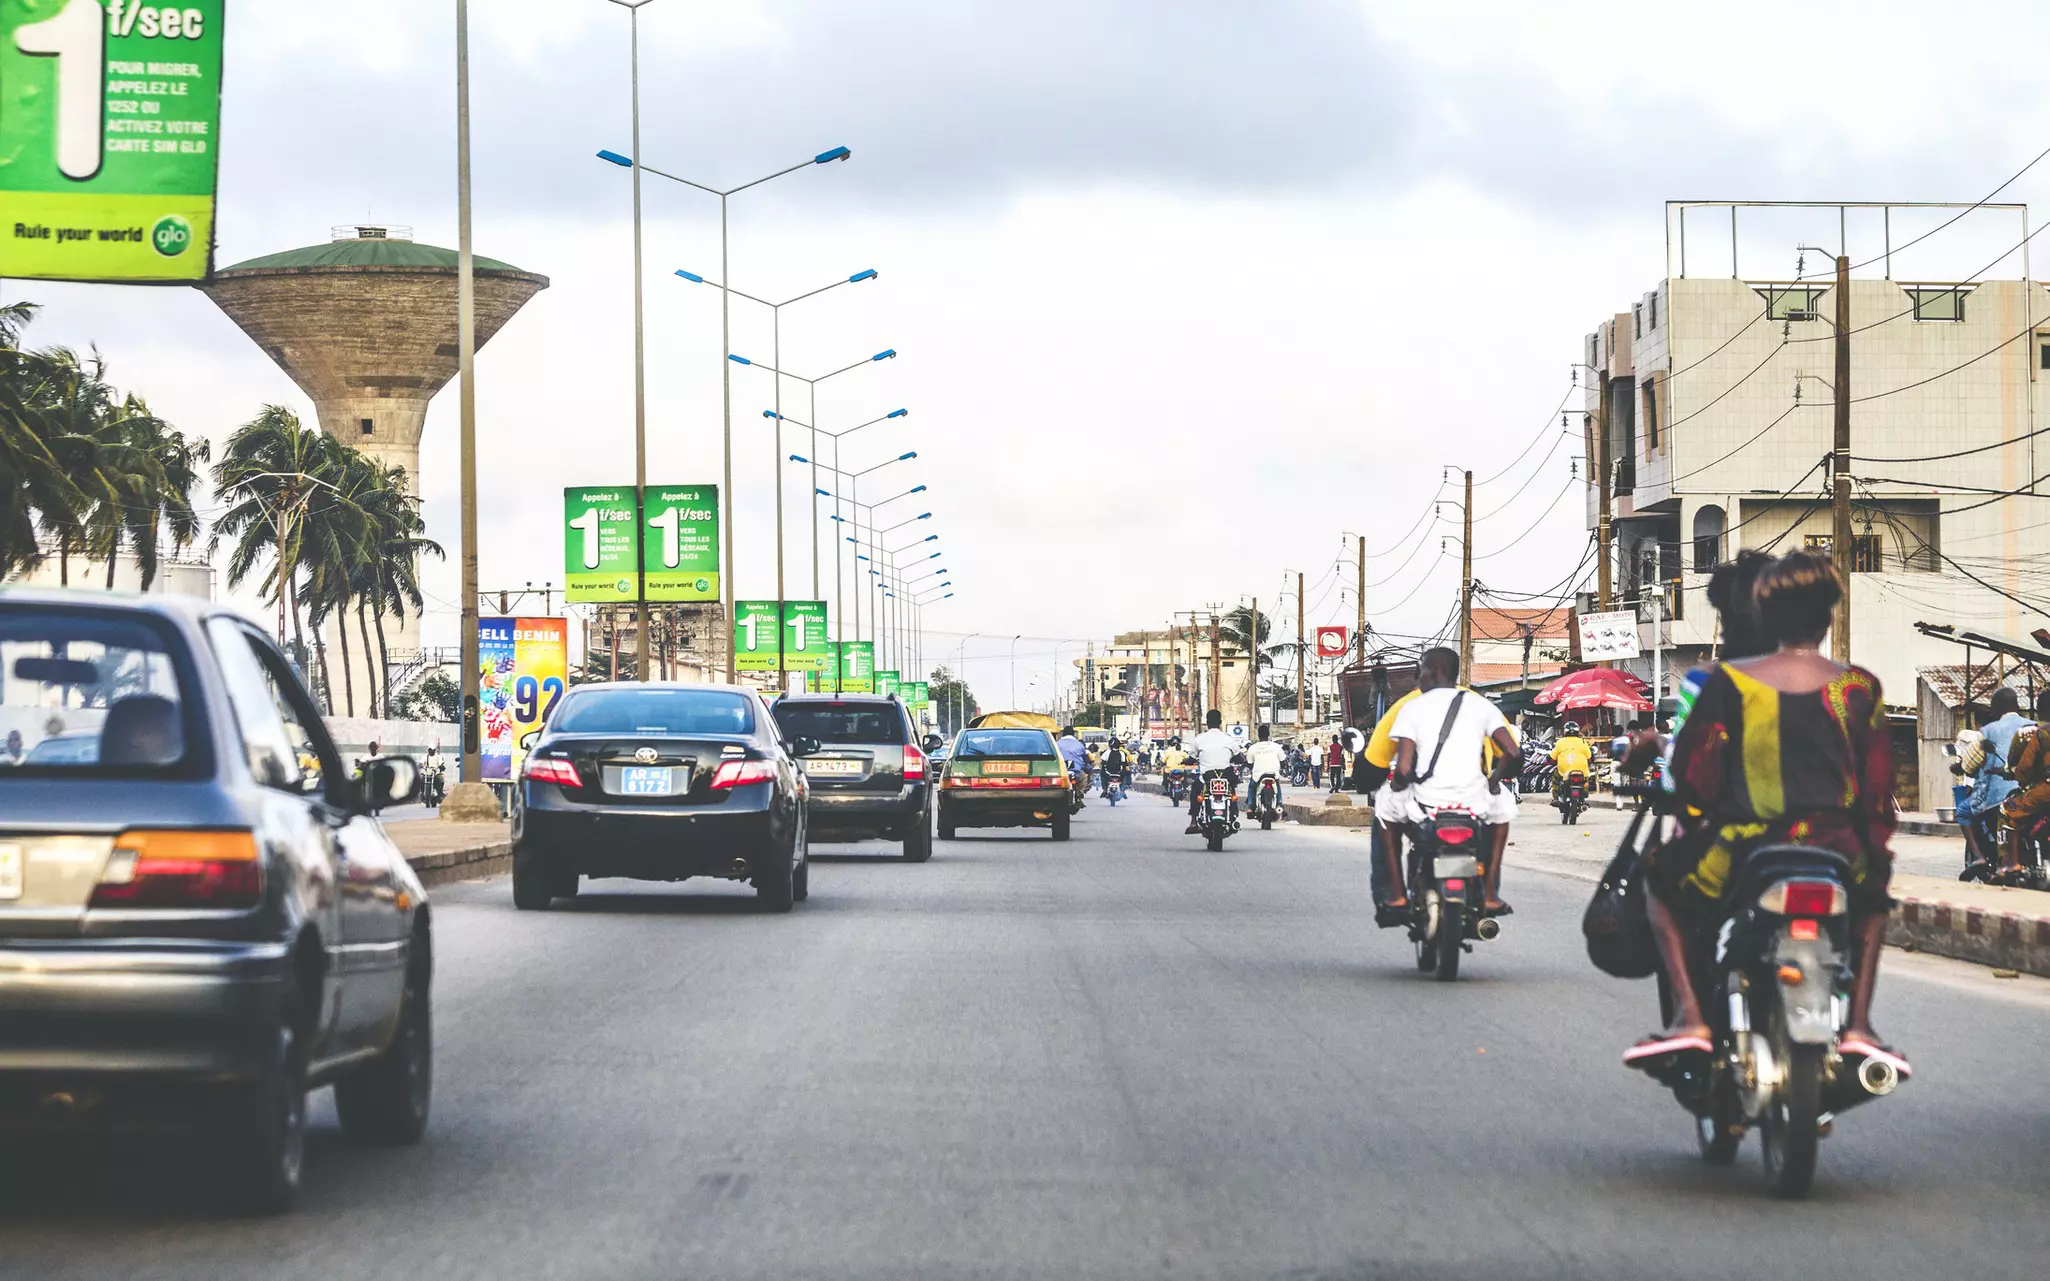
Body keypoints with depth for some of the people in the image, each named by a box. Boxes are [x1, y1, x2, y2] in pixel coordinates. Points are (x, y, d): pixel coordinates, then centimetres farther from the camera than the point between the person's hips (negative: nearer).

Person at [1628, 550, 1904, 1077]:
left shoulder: (1727, 683, -2)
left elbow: (1690, 772, -1)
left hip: (1739, 859, -1)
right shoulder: (1859, 689, 1)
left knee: (1660, 878, 30)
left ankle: (1689, 1015, 12)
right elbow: (1879, 787, 5)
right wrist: (1877, 851, 20)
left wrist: (1698, 826, 19)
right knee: (1874, 896, 36)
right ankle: (1859, 1024, 18)